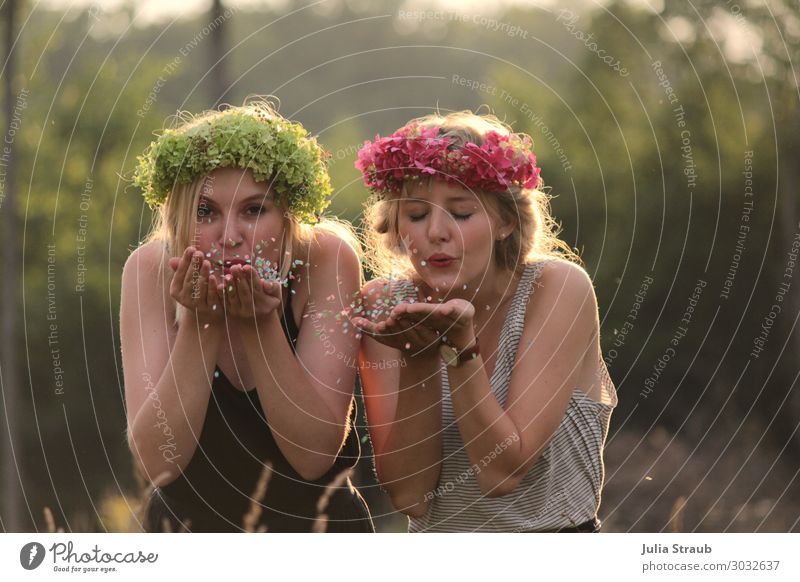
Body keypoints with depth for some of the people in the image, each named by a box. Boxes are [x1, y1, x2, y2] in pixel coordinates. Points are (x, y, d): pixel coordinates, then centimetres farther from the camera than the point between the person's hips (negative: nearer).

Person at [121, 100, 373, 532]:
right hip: (188, 527, 0)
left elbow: (314, 456, -17)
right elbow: (156, 463, -17)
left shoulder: (327, 260, -13)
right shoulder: (152, 270, -11)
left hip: (316, 532, 0)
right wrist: (200, 323, -25)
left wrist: (261, 323, -26)